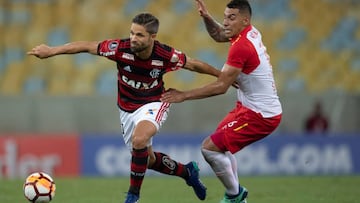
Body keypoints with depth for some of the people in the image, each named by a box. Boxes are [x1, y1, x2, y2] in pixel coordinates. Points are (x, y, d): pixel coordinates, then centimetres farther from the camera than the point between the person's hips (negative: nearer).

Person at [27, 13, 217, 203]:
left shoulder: (165, 55, -25)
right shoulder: (121, 48, -25)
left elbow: (194, 64, -9)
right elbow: (86, 46, -17)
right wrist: (51, 50, -19)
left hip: (153, 104, -3)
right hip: (127, 108, 3)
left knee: (139, 139, -32)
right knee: (147, 159, 12)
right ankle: (187, 171, 40)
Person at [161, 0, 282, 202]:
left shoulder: (241, 47, -24)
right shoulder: (252, 33, 3)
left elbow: (221, 87, -24)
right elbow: (218, 35, 23)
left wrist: (184, 95, -20)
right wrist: (207, 17, 3)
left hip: (259, 115, -10)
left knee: (210, 147, -12)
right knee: (221, 144, 26)